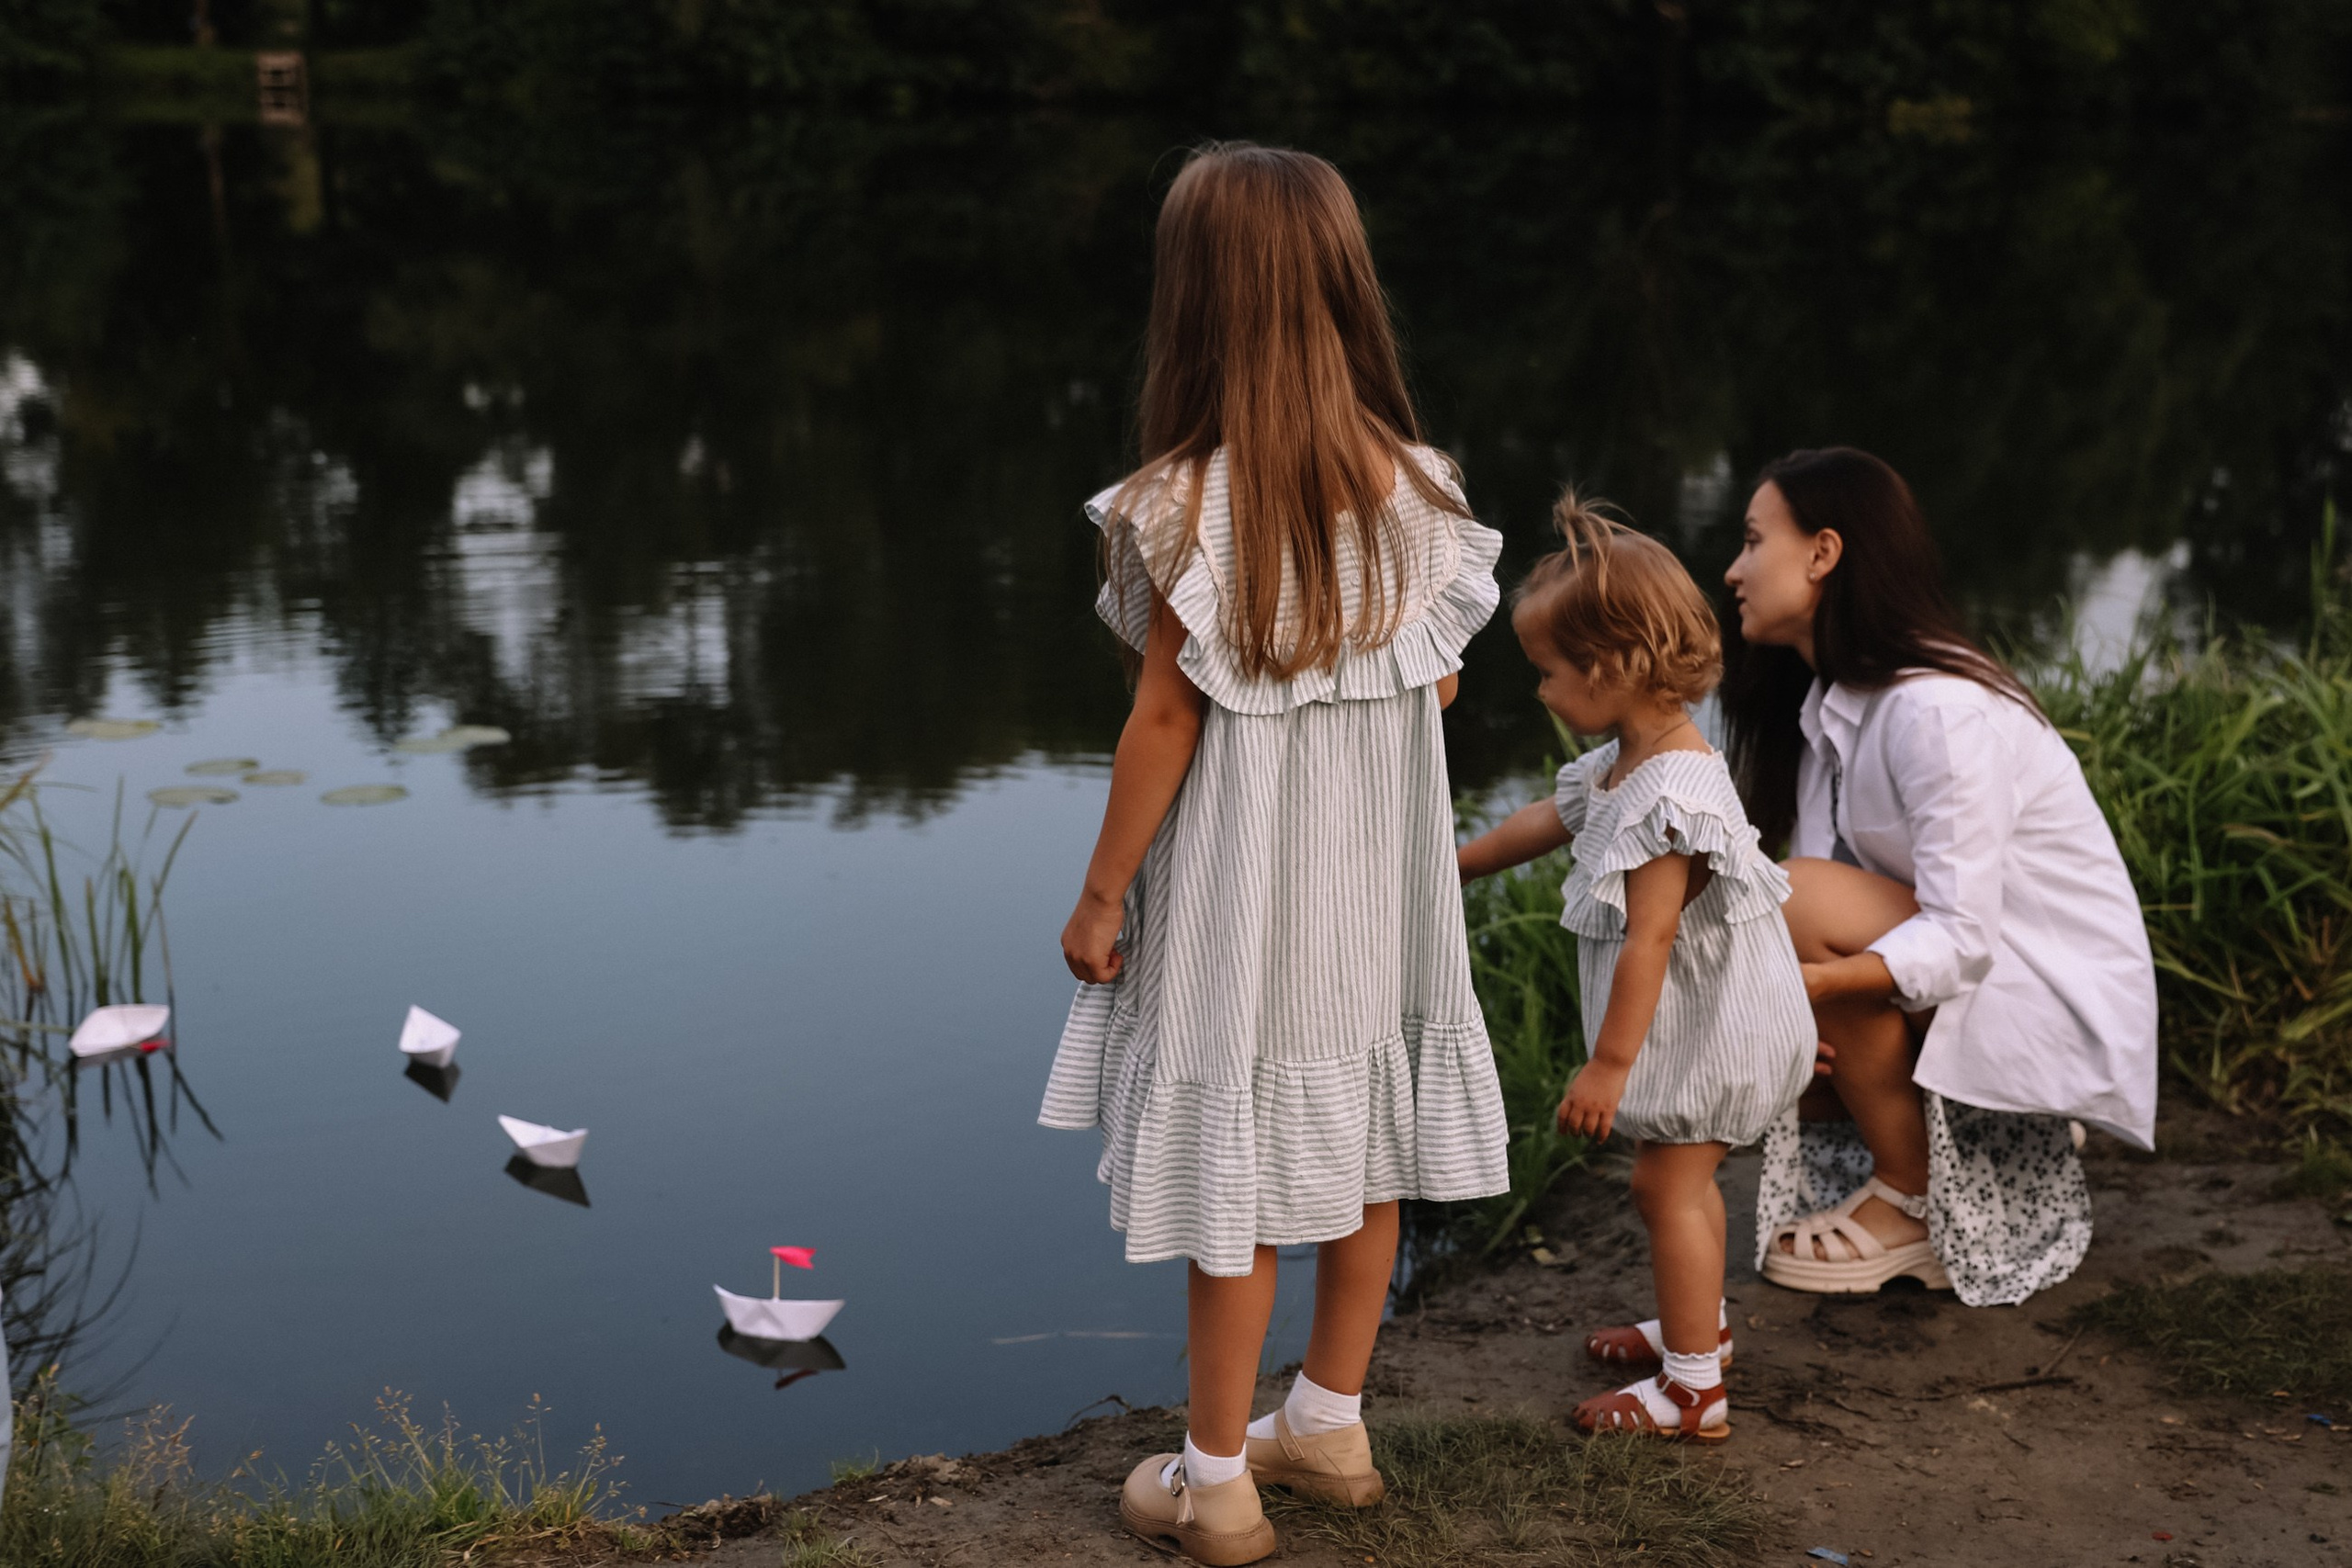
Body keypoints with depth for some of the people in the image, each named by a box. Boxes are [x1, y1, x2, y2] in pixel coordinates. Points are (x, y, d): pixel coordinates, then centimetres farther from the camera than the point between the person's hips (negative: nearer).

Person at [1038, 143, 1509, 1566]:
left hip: (1241, 886, -5)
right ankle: (1331, 1423, 34)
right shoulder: (1416, 482, -4)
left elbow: (1168, 720, -15)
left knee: (1239, 1158, 5)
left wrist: (1101, 895, -5)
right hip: (1377, 872, 5)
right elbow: (1437, 689, 2)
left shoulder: (1191, 502, -19)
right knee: (1365, 1133, 16)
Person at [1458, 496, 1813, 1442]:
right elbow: (1553, 820, 22)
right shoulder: (1625, 762, 3)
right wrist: (1458, 863, 33)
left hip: (1708, 1032, -10)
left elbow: (1647, 942, -30)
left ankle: (1693, 1390, 6)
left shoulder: (1667, 797, -30)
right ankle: (1697, 1324, 41)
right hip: (1700, 1030, 10)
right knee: (1682, 1180, 23)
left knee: (1667, 1185, -3)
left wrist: (1609, 1063, -26)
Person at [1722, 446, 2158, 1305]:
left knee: (1799, 900, -28)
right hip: (1958, 978, 9)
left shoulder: (1938, 710, -24)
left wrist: (1800, 982, -40)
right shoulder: (1831, 700, 5)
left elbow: (1959, 940, -29)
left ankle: (1912, 1204, -12)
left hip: (2059, 1004, -9)